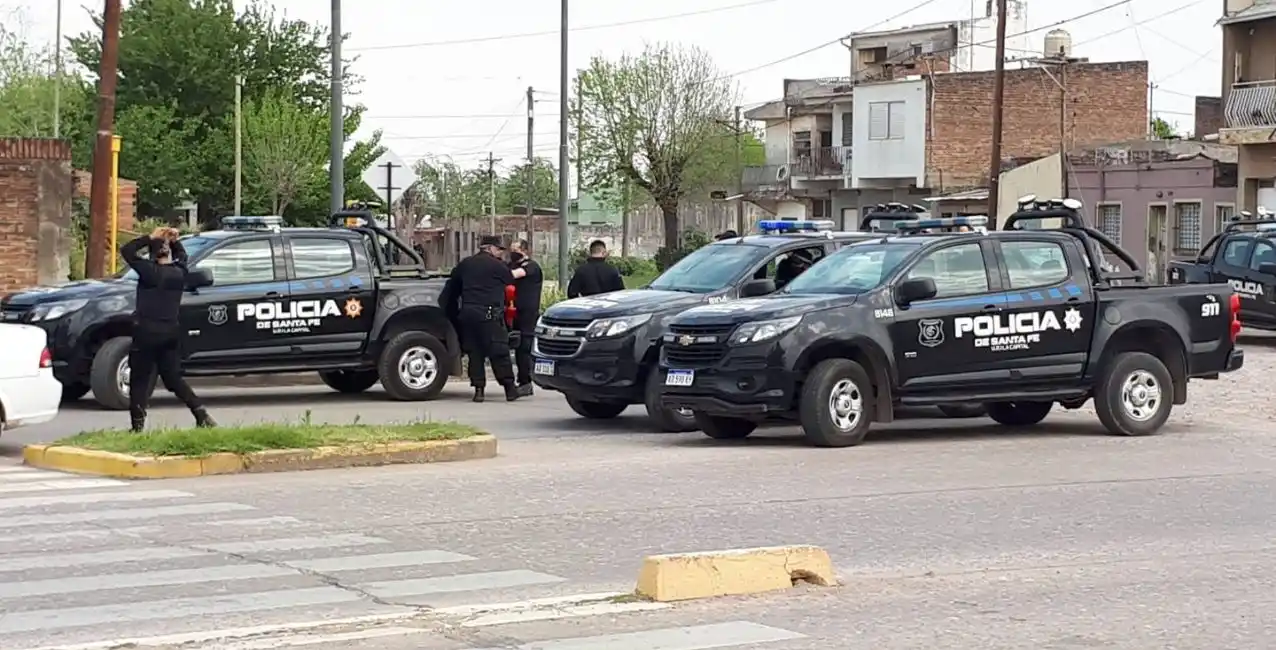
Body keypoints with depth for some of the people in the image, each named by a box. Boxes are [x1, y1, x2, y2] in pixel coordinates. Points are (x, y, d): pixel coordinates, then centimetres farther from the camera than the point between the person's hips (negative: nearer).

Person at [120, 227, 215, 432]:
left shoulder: (150, 271, -13)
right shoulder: (179, 272, 3)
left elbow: (126, 250, -7)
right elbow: (181, 255, 25)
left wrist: (150, 238, -8)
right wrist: (175, 241, 8)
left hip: (147, 332, -5)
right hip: (171, 332, 5)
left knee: (139, 379, 4)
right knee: (173, 377, 14)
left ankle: (138, 425, 1)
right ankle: (201, 415, 5)